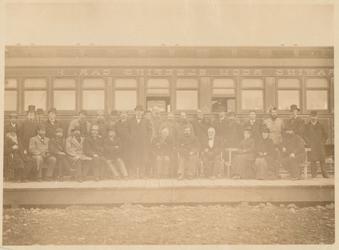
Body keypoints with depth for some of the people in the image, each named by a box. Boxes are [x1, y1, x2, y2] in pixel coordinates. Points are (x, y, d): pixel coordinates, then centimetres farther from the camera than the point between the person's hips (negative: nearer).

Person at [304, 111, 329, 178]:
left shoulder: (320, 126, 11)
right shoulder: (307, 126, 7)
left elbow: (325, 135, 13)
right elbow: (305, 136, 4)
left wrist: (322, 142, 0)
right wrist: (309, 144, -6)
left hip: (320, 147, 1)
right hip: (312, 147, -1)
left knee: (322, 161, -1)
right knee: (313, 161, -3)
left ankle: (325, 175, 4)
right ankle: (314, 175, 1)